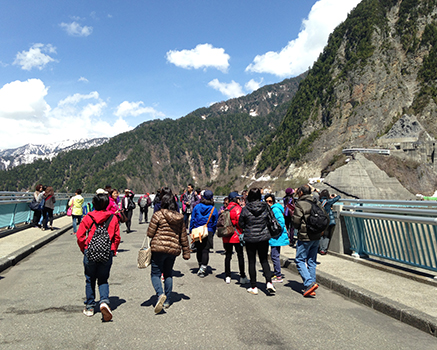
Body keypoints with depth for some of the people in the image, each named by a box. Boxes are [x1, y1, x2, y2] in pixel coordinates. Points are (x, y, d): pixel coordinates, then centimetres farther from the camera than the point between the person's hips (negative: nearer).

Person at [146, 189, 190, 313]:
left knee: (155, 273, 5)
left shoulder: (158, 215, -7)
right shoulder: (180, 218, 7)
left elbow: (150, 233, -6)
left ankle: (160, 294, -19)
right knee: (168, 274, 18)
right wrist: (186, 252, 17)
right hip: (174, 249, 5)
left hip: (159, 248, -5)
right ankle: (167, 301, 21)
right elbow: (183, 237, 10)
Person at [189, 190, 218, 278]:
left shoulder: (197, 207, -1)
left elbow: (192, 219, 3)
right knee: (205, 250, 0)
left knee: (199, 250, 14)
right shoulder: (214, 209, -2)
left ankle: (201, 267, 27)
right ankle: (202, 268, -8)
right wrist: (212, 234, 12)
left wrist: (191, 231, 11)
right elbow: (215, 223, 3)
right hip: (208, 232, -1)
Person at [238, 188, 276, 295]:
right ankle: (269, 282, 0)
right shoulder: (265, 207, -6)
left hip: (250, 238, -2)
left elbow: (241, 223, -2)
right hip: (263, 237, 2)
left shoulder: (245, 209, -12)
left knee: (252, 262, 8)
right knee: (264, 260, 15)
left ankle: (253, 287, 13)